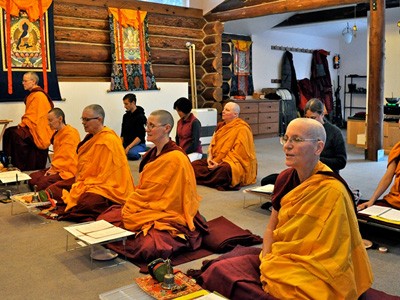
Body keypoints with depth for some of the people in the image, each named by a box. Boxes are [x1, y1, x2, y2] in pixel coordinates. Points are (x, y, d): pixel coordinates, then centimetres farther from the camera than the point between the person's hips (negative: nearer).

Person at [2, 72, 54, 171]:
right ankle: (9, 162, 6)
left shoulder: (38, 96, -16)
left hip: (37, 129, -10)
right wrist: (23, 123, 5)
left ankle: (20, 166, -14)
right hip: (32, 126, 10)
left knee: (15, 134, -24)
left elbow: (33, 116, -19)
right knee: (8, 132, 4)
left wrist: (22, 124, -12)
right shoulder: (33, 94, 15)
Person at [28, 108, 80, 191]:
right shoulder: (58, 133, 17)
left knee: (43, 182, -28)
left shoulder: (71, 134, -14)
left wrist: (55, 170, -14)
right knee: (32, 177, -4)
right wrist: (52, 168, 4)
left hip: (67, 171, -10)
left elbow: (69, 157, -18)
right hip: (57, 168, 10)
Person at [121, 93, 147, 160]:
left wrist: (129, 147, -22)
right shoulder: (126, 116, 14)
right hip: (126, 144, 5)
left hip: (138, 144, -5)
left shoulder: (140, 116, -8)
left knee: (131, 153, -38)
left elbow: (140, 136, -15)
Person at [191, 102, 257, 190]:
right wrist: (210, 157, -8)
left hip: (236, 162, -8)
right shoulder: (221, 126, 15)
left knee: (224, 169, -42)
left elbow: (238, 152, -19)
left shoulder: (242, 129, -12)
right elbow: (212, 144, 13)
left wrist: (220, 163, -22)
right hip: (217, 159, 8)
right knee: (195, 164, -10)